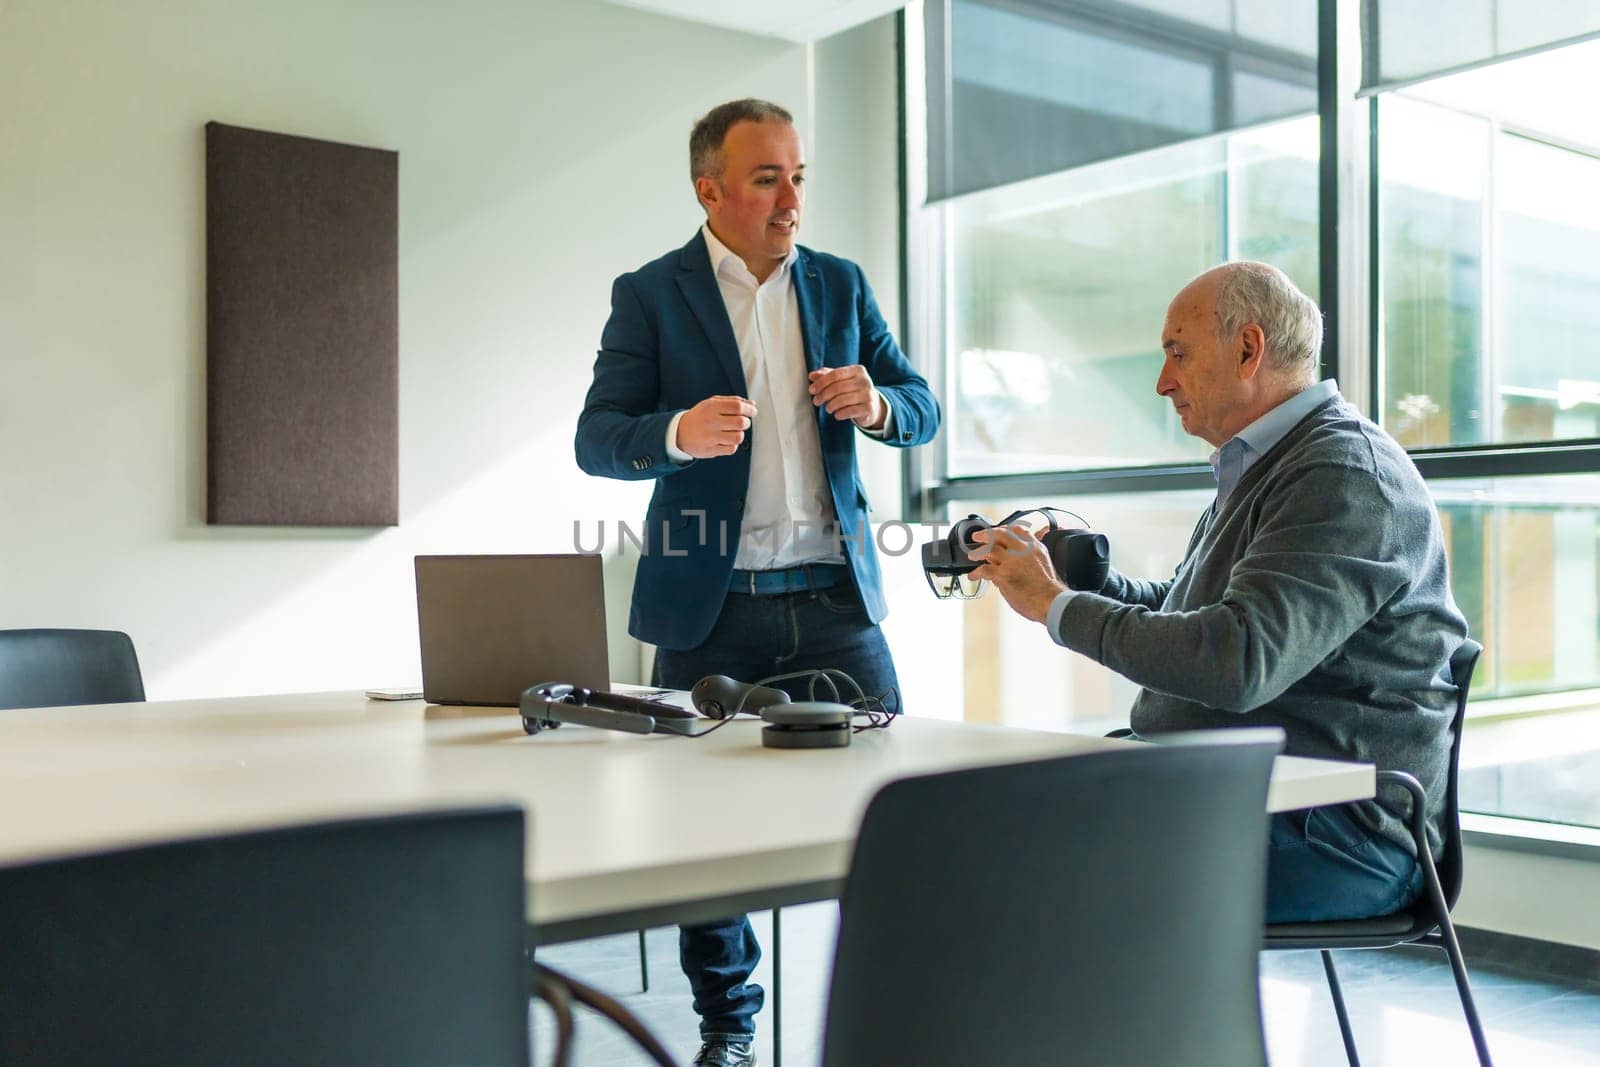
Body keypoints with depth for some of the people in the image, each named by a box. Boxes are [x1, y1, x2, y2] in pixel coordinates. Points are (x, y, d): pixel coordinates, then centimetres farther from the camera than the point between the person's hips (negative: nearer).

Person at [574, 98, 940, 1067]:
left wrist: (878, 404, -12)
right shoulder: (651, 296, 2)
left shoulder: (842, 285, 11)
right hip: (712, 606, -2)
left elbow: (923, 410, 11)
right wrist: (679, 433, -26)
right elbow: (596, 438, -5)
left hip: (836, 595, 2)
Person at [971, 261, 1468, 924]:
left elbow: (1238, 662, -28)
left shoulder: (1346, 477, -16)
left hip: (1334, 834, -10)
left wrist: (1057, 605, -17)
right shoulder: (1259, 468, 18)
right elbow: (1177, 612, 25)